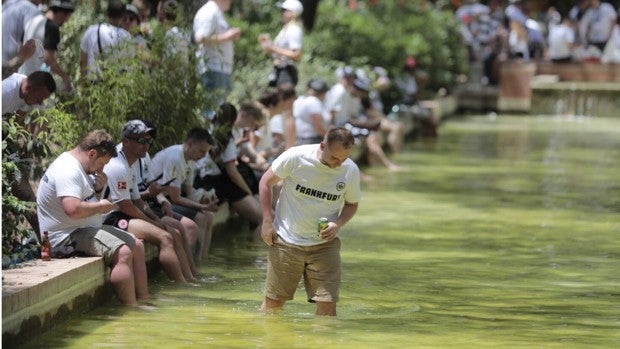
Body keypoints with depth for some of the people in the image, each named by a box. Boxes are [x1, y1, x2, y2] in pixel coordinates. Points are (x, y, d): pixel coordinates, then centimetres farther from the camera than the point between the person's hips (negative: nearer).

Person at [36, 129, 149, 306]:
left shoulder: (80, 168, 15)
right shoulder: (68, 170, -21)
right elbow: (73, 209, -34)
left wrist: (99, 189, 4)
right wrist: (100, 206, -18)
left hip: (87, 228, 12)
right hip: (68, 236, -12)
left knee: (137, 245, 13)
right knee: (122, 252, -26)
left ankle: (143, 301, 14)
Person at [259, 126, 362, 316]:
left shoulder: (351, 171, -9)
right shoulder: (295, 157, -17)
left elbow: (352, 204, 8)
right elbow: (266, 182, -2)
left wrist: (338, 224, -13)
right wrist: (267, 220, -6)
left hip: (324, 244, 1)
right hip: (287, 241, -1)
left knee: (327, 304, -8)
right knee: (273, 302, 7)